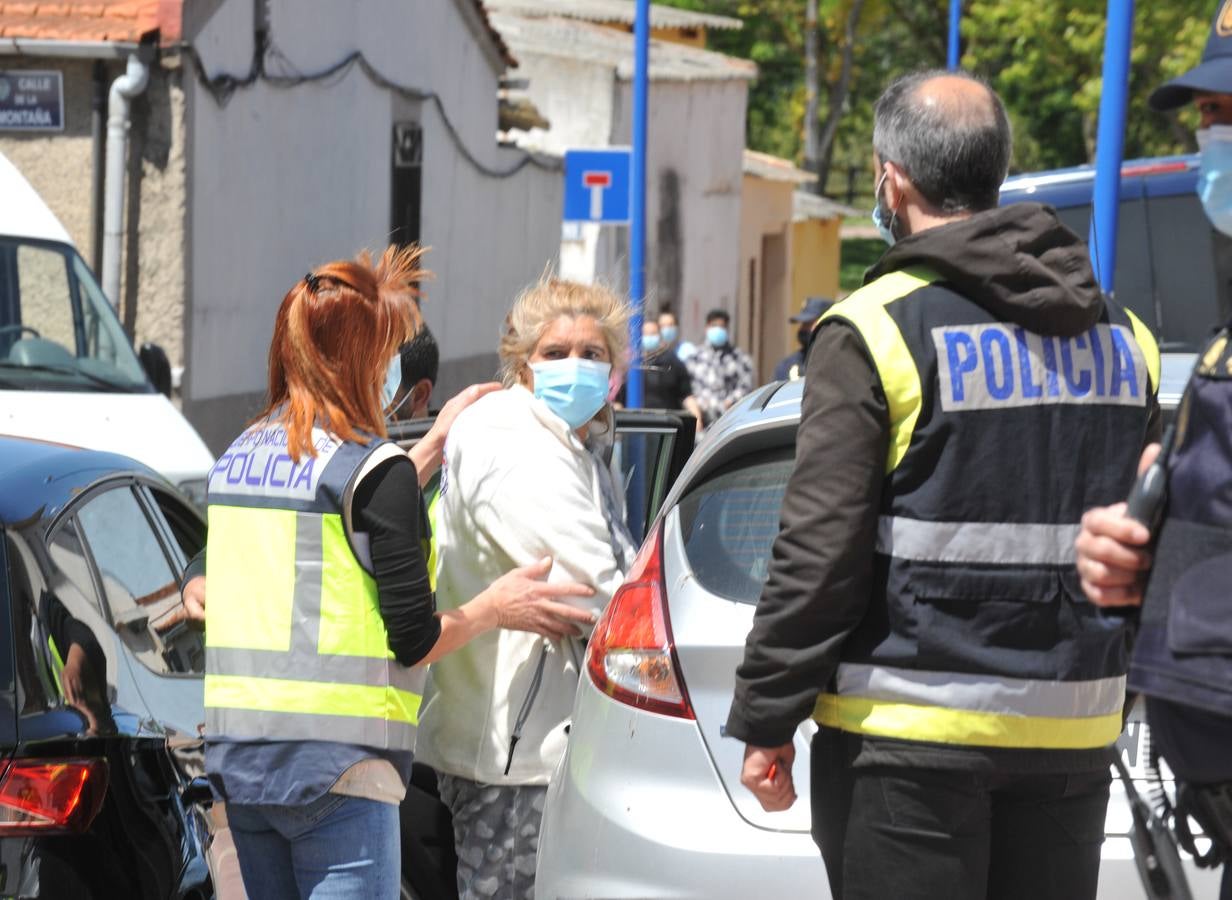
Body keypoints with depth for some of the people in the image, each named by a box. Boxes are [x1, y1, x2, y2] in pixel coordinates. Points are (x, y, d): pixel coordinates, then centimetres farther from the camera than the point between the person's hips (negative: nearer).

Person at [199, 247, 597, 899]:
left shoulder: (237, 456, 10)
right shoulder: (375, 467, -10)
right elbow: (413, 641, -11)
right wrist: (497, 608, 7)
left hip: (236, 754, 7)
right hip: (336, 765, -7)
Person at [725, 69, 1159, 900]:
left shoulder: (876, 331, -9)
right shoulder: (1121, 335, 11)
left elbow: (820, 551, -12)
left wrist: (766, 720, -5)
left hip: (911, 736, -6)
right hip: (1074, 731, 6)